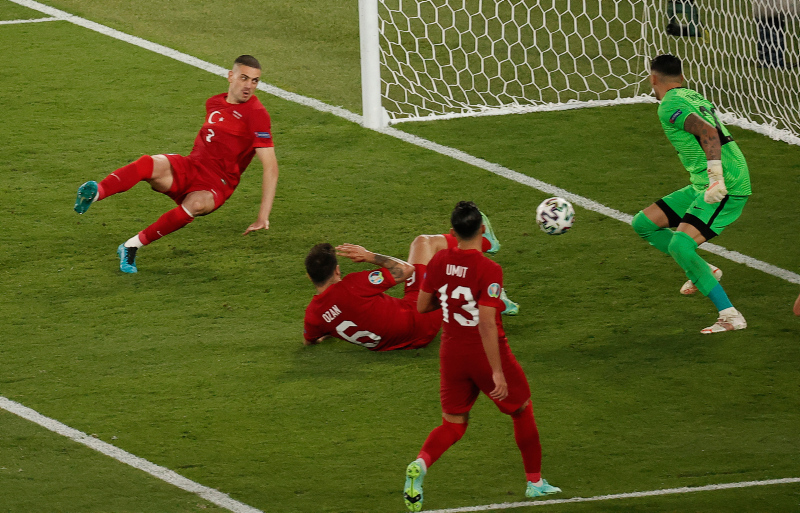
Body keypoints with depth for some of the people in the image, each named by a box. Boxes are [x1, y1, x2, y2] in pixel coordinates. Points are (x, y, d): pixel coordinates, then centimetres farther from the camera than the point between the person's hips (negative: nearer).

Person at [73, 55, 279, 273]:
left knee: (196, 204, -40)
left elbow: (271, 166, -13)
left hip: (215, 184, -5)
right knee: (149, 164, -28)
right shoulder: (214, 103, 13)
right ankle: (95, 193, -51)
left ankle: (132, 245, -31)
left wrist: (263, 217, -18)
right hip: (189, 166, 5)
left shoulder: (256, 114, -8)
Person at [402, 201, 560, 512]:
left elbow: (421, 307, 5)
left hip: (452, 354, 4)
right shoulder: (488, 270, -22)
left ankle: (420, 464, -17)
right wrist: (497, 372, -24)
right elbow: (486, 324, -26)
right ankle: (535, 483, 30)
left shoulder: (439, 262, -5)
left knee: (453, 424, 14)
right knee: (522, 410, 20)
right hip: (486, 357, -4)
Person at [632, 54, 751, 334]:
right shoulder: (693, 96, 18)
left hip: (726, 187, -10)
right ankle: (702, 271, 21)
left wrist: (715, 180, -30)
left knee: (680, 245, -25)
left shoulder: (670, 106, -11)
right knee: (643, 224, 11)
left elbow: (709, 133, -25)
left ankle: (730, 315, -23)